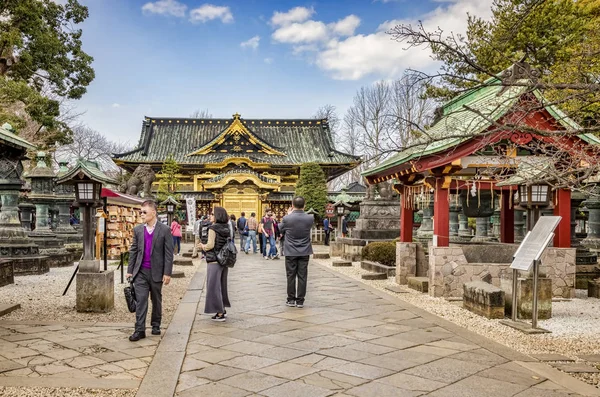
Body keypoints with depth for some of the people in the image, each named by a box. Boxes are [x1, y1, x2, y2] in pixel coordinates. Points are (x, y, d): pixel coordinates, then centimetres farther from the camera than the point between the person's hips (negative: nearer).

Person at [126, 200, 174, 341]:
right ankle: (139, 330, -1)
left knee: (156, 300, 12)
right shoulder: (138, 229, 6)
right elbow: (133, 250, 9)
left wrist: (167, 273, -10)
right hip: (140, 272, 2)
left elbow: (168, 253, -6)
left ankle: (156, 325, 28)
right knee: (140, 300, -4)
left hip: (156, 272, -2)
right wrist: (130, 270, 5)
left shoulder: (164, 230, -5)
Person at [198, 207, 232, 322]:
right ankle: (223, 309, 28)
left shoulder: (213, 228, -14)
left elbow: (210, 245, -20)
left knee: (214, 286, 1)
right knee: (222, 285, 19)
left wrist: (203, 247, 1)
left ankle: (220, 314, 3)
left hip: (214, 261, -7)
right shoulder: (227, 228, 7)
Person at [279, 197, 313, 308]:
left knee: (291, 276, 8)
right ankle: (300, 301, 10)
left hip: (290, 252, -1)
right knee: (302, 276, 6)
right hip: (304, 252, 1)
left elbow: (281, 229, 6)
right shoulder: (310, 218, -9)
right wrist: (302, 212, 15)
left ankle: (291, 300, 14)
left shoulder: (287, 218, -14)